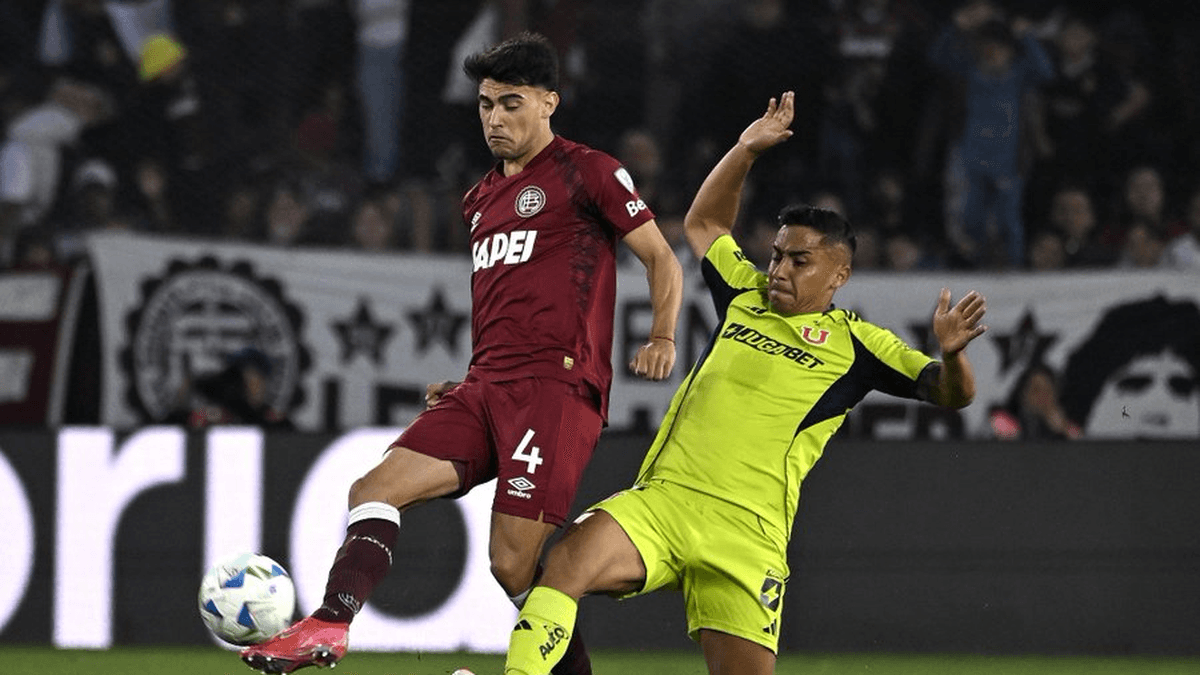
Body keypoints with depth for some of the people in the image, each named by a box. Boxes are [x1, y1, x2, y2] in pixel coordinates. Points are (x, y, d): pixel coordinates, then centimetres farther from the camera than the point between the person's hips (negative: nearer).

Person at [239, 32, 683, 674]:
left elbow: (662, 259, 2)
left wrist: (661, 339, -13)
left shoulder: (587, 172, 1)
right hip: (485, 388, 8)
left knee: (512, 562, -15)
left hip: (559, 386, -8)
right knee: (376, 488, -12)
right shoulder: (480, 199, 24)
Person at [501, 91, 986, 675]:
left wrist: (951, 354, -19)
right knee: (567, 562, -26)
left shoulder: (855, 344, 7)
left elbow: (950, 394, 2)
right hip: (659, 498, 2)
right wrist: (747, 149, 25)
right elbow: (704, 222, 34)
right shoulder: (746, 296, 18)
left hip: (746, 534, -2)